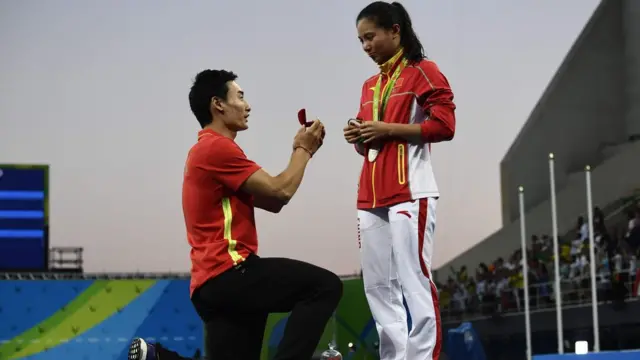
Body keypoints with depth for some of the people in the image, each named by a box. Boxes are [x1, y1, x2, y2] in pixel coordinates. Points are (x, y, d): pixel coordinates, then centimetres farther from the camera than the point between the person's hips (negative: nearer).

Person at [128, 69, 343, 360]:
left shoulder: (209, 149, 25)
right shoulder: (217, 148, -9)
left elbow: (271, 202, 23)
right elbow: (279, 191, -11)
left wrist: (300, 151, 16)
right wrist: (303, 150, 5)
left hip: (216, 283, 11)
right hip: (229, 274, -11)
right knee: (325, 286, -17)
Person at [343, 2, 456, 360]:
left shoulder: (423, 71, -1)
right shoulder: (370, 85, 21)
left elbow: (444, 125, -10)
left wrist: (388, 129, -12)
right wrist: (359, 136, 5)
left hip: (410, 193, -8)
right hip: (372, 197, 8)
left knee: (414, 282, -10)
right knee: (378, 288, 5)